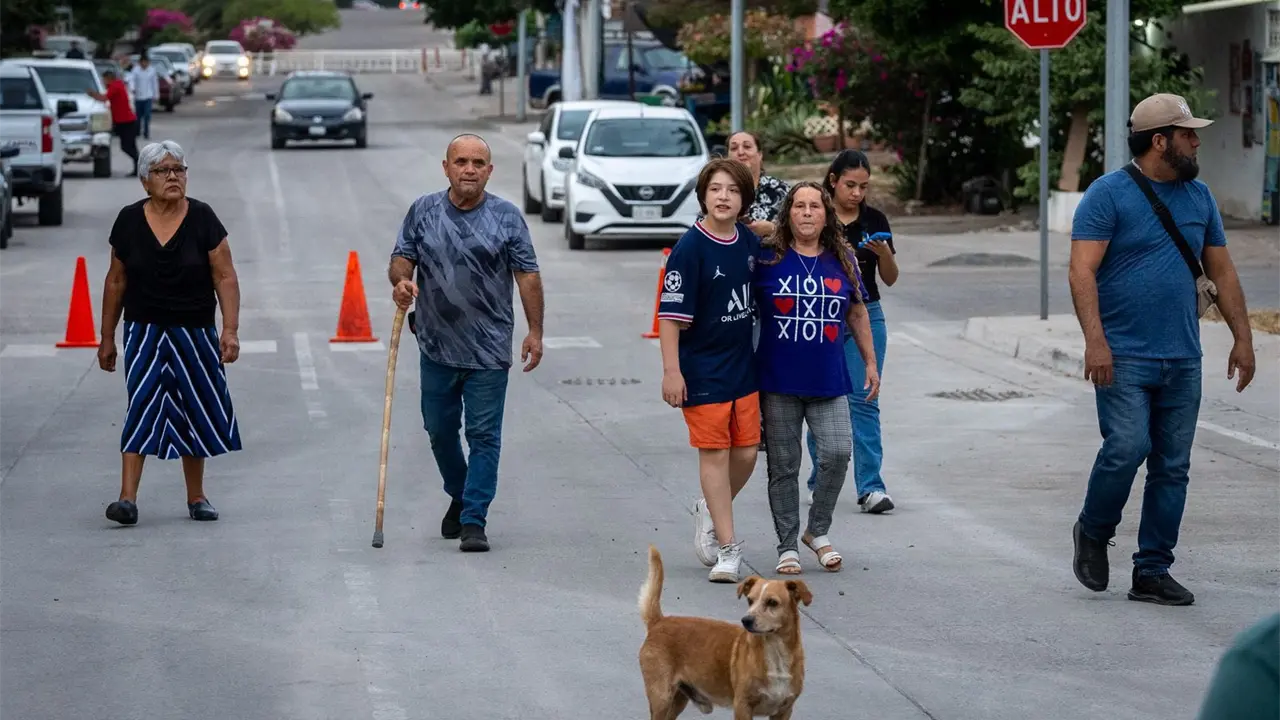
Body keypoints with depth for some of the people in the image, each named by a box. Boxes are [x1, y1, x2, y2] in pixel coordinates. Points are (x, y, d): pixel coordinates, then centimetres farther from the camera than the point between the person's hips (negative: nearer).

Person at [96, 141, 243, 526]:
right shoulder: (129, 221, -2)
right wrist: (107, 338, 9)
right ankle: (128, 498, -16)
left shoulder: (203, 219, -5)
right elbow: (116, 282, 7)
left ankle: (196, 497, 23)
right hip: (144, 332, 0)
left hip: (194, 333, 0)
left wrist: (231, 329, -15)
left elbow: (225, 278, -5)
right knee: (141, 409, -11)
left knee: (196, 411, 8)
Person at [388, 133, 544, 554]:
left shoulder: (507, 218, 0)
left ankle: (474, 521, -3)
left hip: (488, 350, -3)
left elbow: (528, 276, 0)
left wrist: (535, 332, -5)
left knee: (484, 435, -5)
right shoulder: (422, 212, 4)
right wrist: (401, 281, -19)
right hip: (436, 346, 3)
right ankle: (459, 498, 36)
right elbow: (401, 259, 5)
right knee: (439, 430, 14)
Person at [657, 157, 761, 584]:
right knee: (715, 453, -2)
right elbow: (671, 313, -15)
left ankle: (709, 511, 35)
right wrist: (671, 370, -20)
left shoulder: (750, 242, 4)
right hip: (703, 369, -6)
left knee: (746, 452, 8)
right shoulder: (691, 247, -14)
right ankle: (728, 548, 4)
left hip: (743, 364, 6)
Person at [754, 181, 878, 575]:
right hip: (778, 381, -2)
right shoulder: (766, 258, -3)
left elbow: (857, 312, 18)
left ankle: (818, 531, 9)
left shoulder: (843, 260, 7)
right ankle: (787, 546, 15)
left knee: (837, 453, -11)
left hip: (829, 381, 2)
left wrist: (870, 363, 17)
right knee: (783, 465, 4)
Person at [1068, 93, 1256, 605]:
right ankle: (1093, 533, 10)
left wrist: (1242, 339, 13)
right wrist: (1094, 340, -22)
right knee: (1126, 448, -17)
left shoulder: (1198, 197, 13)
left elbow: (1222, 273, 19)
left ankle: (1152, 572, 11)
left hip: (1182, 360, 6)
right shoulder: (1108, 194, -6)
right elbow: (1082, 271, -12)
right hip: (1124, 357, -6)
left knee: (1173, 467, 4)